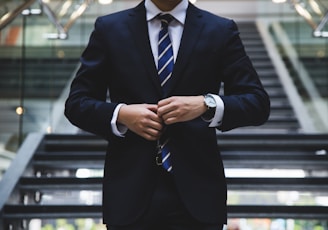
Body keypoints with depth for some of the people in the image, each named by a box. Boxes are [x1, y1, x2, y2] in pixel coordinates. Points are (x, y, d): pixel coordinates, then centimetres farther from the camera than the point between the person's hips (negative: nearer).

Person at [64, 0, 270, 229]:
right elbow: (76, 103, 6)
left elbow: (258, 103, 0)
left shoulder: (221, 31, 4)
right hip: (131, 191, 1)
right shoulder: (109, 29, 6)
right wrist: (121, 114, -13)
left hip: (197, 190, 0)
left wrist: (206, 104, -18)